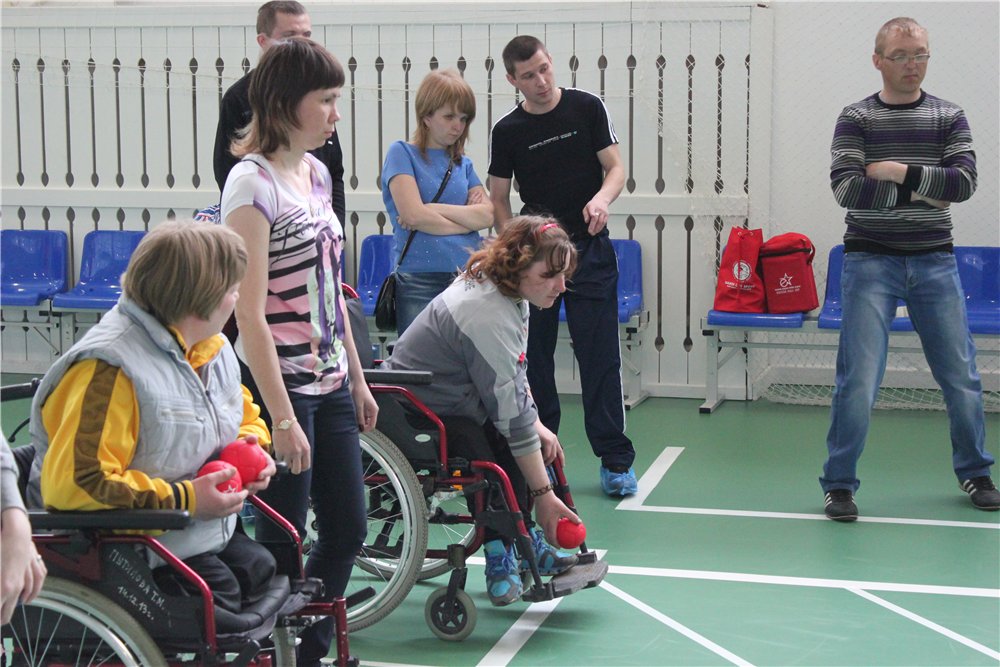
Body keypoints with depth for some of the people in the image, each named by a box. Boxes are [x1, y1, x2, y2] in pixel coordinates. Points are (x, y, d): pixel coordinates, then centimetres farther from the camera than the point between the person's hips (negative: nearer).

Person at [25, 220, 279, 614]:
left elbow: (244, 411, 29)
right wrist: (183, 499, -26)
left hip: (207, 535, 9)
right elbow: (74, 484, -29)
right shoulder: (109, 369, -23)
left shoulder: (212, 347, 8)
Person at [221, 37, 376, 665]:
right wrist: (282, 418, -21)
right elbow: (250, 313, -19)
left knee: (349, 528, 14)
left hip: (330, 384, 8)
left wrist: (357, 377, 17)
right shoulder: (254, 182, -16)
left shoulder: (317, 172, 9)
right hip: (282, 384, -8)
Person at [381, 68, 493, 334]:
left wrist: (433, 209, -8)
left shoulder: (463, 163, 18)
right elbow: (413, 214, -9)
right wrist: (468, 218, 3)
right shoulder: (402, 153, 4)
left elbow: (487, 215, 2)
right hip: (419, 281, -4)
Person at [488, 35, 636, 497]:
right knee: (534, 358, 5)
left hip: (590, 250, -1)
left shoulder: (587, 108, 0)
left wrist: (602, 197, -23)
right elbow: (498, 200, 6)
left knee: (600, 357, -3)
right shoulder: (507, 131, 2)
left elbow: (615, 167, -1)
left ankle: (615, 460, 3)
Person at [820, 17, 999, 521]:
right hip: (871, 260, -2)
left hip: (934, 261, 3)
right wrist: (920, 193, -12)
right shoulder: (856, 119, 0)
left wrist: (902, 173, -15)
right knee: (859, 380, -6)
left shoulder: (949, 117, 6)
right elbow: (846, 189, -14)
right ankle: (839, 484, 6)